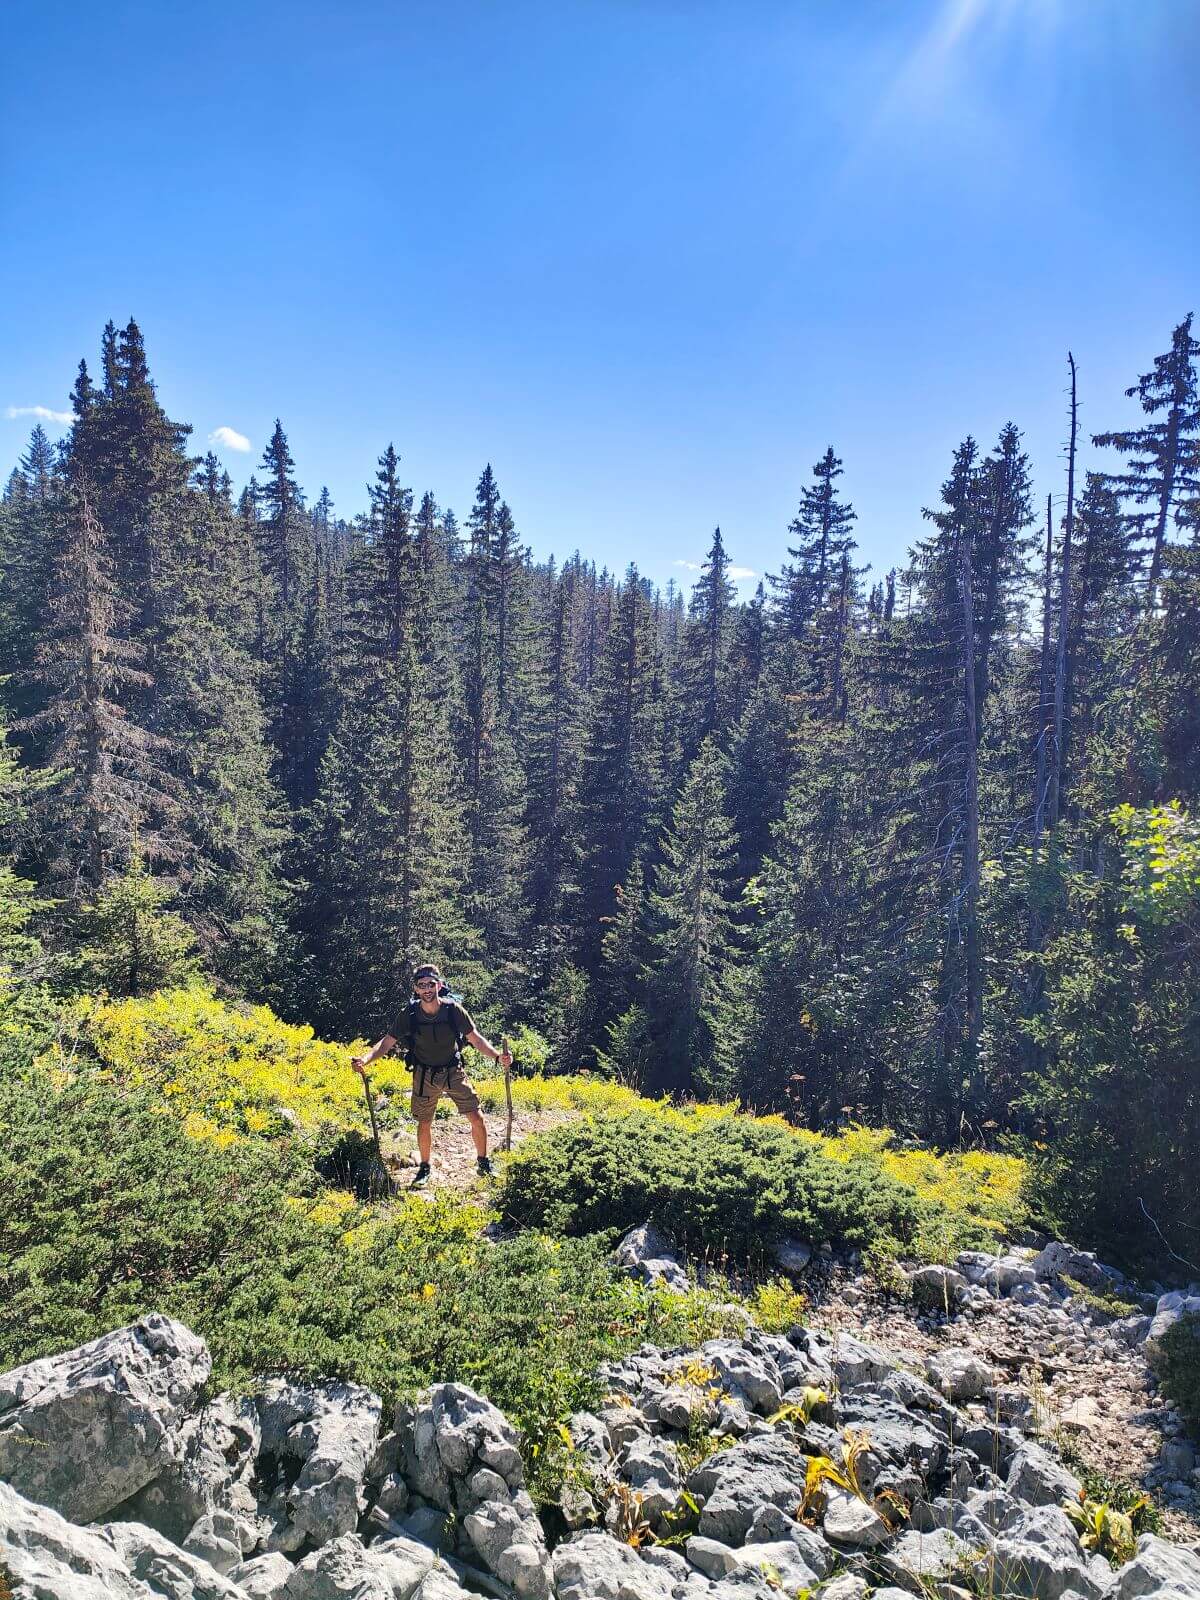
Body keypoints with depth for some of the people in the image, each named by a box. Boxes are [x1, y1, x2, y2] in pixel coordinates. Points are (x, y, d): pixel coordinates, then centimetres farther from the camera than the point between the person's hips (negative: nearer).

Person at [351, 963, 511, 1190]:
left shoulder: (453, 1010, -17)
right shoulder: (410, 1015, -16)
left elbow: (475, 1038, -12)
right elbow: (387, 1042, -13)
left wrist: (497, 1056, -26)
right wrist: (365, 1060, -30)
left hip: (454, 1071, 0)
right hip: (425, 1075, 0)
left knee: (476, 1117, -3)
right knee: (424, 1123, 7)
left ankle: (483, 1163, 18)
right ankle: (424, 1168, 30)